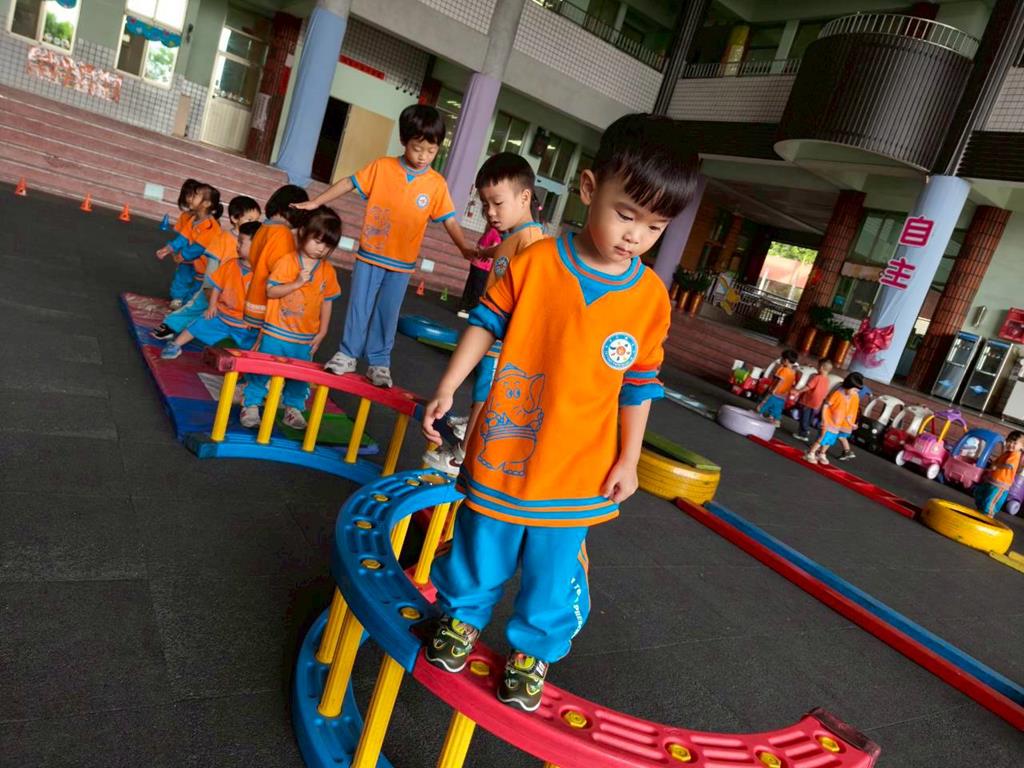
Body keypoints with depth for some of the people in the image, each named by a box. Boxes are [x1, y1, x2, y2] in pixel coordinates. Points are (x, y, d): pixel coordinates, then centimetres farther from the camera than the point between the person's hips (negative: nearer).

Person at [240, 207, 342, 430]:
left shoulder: (328, 271, 1)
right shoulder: (286, 262, -9)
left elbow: (327, 302, 6)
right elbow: (270, 291, -12)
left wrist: (322, 332, 4)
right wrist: (296, 283, -23)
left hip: (306, 338, 3)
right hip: (276, 333, -3)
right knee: (262, 369, 6)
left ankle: (293, 407, 28)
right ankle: (251, 405, 19)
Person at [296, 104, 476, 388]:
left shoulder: (436, 183, -4)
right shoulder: (382, 167, -5)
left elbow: (449, 219, -3)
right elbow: (348, 183, 1)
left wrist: (463, 247, -16)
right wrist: (314, 203, 0)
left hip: (401, 263, 0)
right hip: (369, 255, 0)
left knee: (387, 314, 9)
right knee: (359, 307, 9)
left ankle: (379, 363, 21)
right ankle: (347, 355, 23)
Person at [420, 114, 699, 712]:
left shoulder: (652, 298, -6)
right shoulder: (535, 262, -11)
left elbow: (639, 386, 1)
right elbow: (486, 324, 0)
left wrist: (628, 461, 2)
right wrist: (447, 390, -2)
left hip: (578, 471, 1)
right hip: (503, 453, 0)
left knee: (553, 569, 14)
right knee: (480, 550, 20)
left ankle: (534, 649, 39)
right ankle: (462, 616, 47)